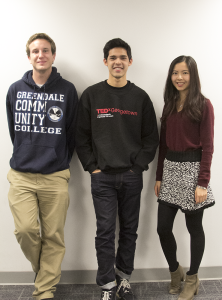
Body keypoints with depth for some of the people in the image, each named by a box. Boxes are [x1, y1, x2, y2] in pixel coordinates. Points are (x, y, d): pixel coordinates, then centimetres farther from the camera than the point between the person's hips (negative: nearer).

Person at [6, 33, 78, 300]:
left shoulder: (67, 90, 1)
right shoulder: (16, 89, 7)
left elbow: (72, 133, 5)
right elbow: (13, 130, 14)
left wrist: (59, 162, 7)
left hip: (55, 177, -1)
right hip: (21, 175, 2)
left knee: (53, 236, 3)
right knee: (25, 229, -8)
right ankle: (41, 268, 25)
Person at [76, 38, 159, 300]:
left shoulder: (140, 97, 5)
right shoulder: (91, 95, 3)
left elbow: (151, 138, 5)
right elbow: (81, 136, 2)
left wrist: (139, 166, -3)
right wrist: (92, 167, -5)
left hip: (132, 177, 2)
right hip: (102, 176, -1)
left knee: (129, 230, 10)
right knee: (105, 232, 1)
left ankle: (124, 278, 27)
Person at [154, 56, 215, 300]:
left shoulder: (203, 105, -5)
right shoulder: (169, 105, 11)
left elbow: (207, 146, -9)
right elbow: (163, 143, 11)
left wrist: (203, 182, -14)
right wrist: (159, 176, 10)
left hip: (192, 169, -5)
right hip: (170, 169, 5)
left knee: (194, 227, 8)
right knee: (163, 228, 6)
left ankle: (192, 279, 28)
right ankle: (175, 271, 32)